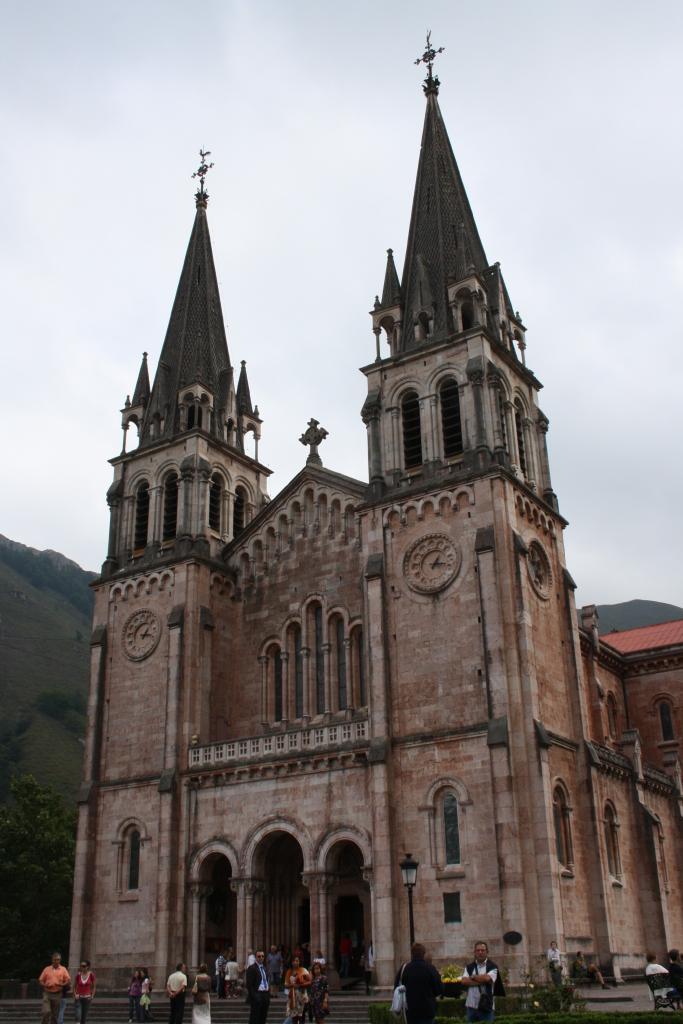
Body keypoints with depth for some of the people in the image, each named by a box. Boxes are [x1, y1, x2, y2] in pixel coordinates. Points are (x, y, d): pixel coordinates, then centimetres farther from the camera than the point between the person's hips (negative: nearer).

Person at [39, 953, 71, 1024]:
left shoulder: (63, 969, 6)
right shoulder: (47, 969, 8)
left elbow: (68, 981, 0)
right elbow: (40, 981, 7)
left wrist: (61, 984, -18)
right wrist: (45, 985, -13)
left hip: (57, 995, 1)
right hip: (47, 994, -1)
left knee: (55, 1015, 5)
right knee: (46, 1012, -16)